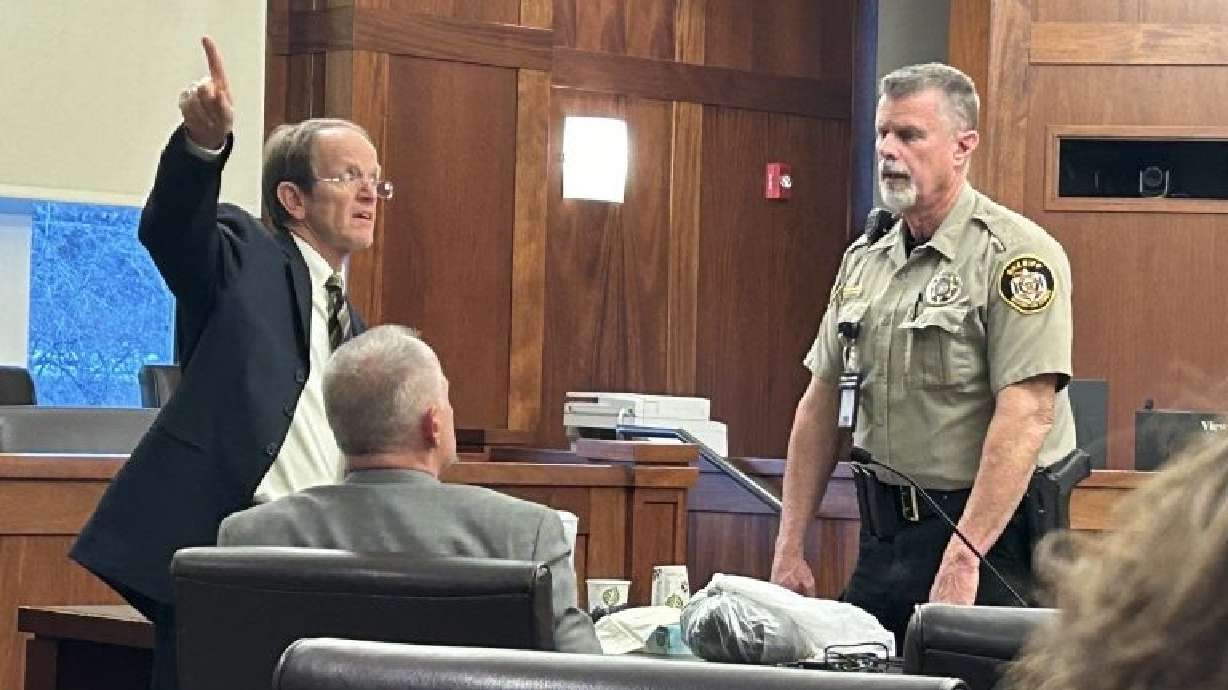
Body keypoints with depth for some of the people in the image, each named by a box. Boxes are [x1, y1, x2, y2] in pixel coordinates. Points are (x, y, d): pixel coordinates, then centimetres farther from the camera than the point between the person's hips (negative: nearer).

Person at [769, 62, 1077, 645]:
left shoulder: (1016, 256, -13)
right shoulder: (865, 258, 11)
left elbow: (1026, 415, -21)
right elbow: (822, 401, 15)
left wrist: (963, 559, -26)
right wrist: (790, 546, 9)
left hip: (990, 531, -7)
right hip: (884, 531, 7)